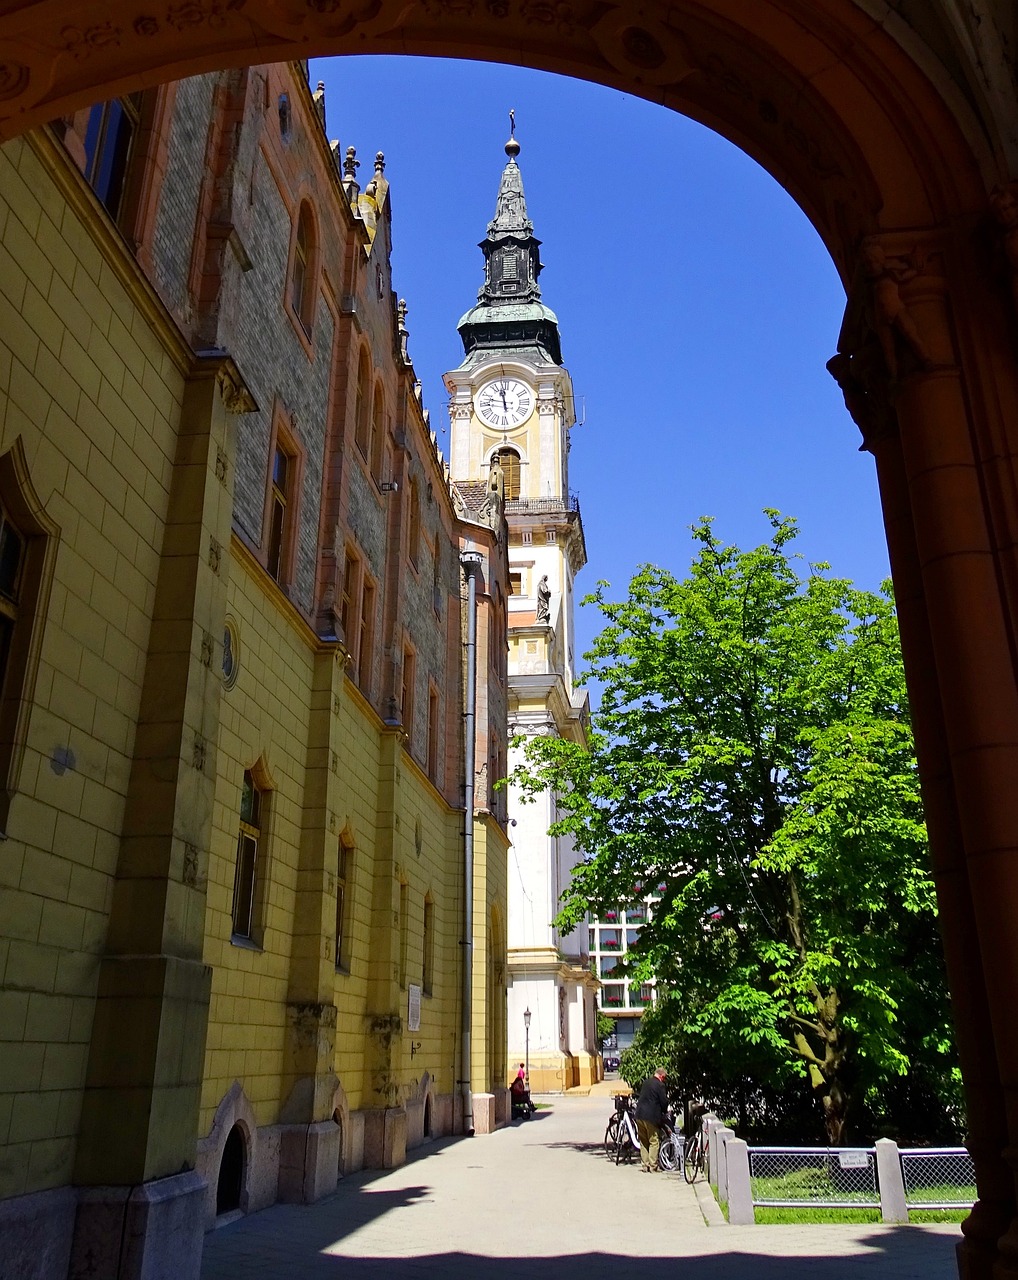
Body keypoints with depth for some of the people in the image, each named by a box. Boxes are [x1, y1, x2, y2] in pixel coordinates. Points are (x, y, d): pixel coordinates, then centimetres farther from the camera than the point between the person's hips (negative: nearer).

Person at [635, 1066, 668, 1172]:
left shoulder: (645, 1082, 14)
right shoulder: (660, 1085, -9)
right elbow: (664, 1101, -9)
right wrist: (665, 1111, 13)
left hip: (639, 1115, 7)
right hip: (651, 1117, -7)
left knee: (643, 1141, 15)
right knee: (654, 1142, 3)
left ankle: (644, 1164, 17)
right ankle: (652, 1166, 2)